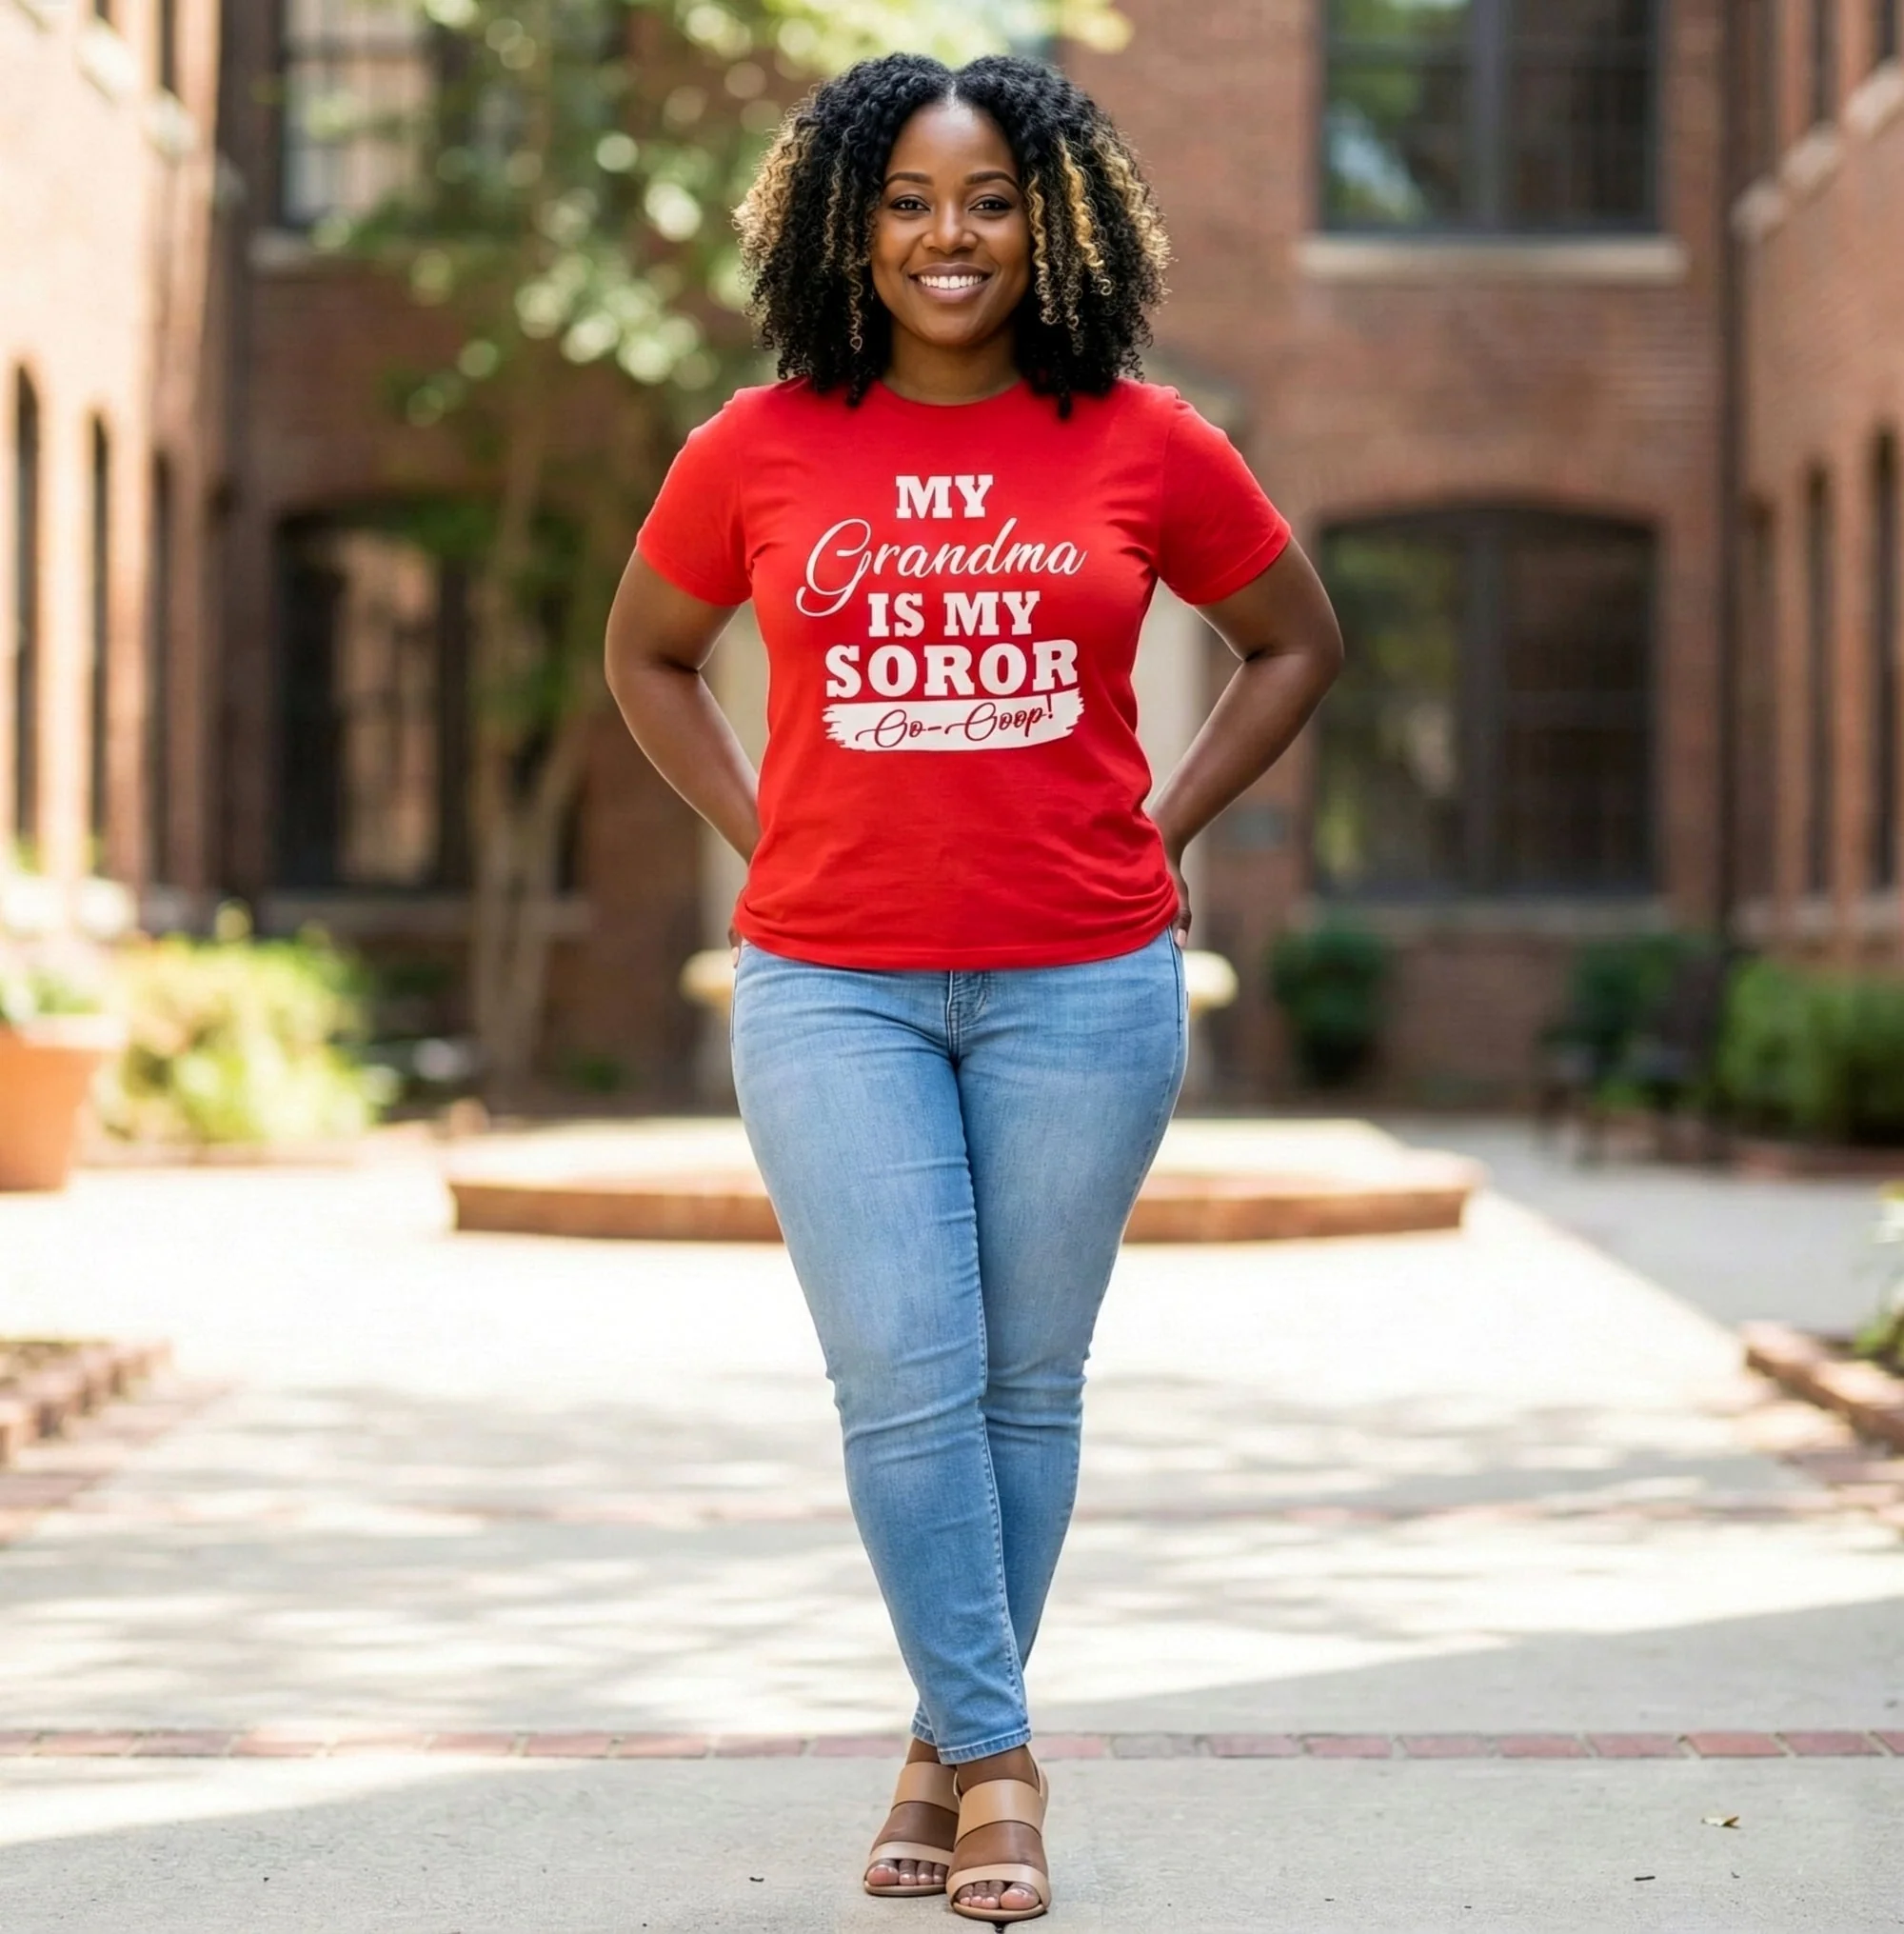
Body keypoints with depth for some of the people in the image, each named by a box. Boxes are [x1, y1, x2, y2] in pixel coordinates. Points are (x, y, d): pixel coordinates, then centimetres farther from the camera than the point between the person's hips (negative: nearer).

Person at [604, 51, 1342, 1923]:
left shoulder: (1144, 446, 0)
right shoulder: (760, 450, 2)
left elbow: (1295, 643, 15)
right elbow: (645, 654, 18)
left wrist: (1160, 825, 5)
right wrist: (756, 833, 6)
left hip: (1082, 980, 0)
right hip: (832, 981, 0)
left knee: (1027, 1381, 6)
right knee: (904, 1380, -6)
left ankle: (951, 1743, 21)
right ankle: (994, 1755, 6)